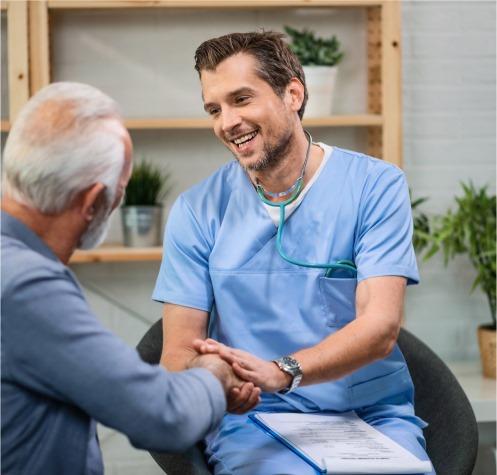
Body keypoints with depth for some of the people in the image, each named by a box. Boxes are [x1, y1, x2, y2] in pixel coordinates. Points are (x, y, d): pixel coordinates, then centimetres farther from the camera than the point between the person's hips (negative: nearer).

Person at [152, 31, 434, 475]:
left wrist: (278, 372, -29)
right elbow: (180, 351, 0)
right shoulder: (198, 211, 2)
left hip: (370, 413, 1)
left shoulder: (375, 186, -1)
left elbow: (380, 327, -12)